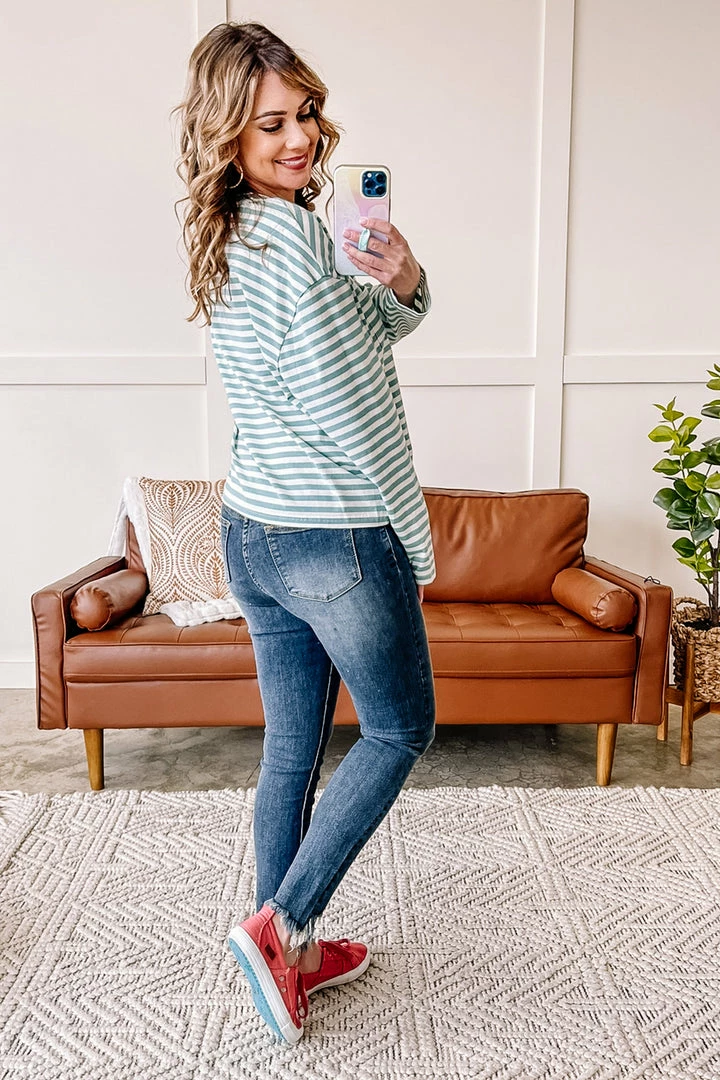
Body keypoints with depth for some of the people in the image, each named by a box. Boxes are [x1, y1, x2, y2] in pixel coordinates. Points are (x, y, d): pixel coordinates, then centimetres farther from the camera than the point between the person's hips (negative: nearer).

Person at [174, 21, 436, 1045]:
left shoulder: (228, 238, 13)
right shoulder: (292, 233, -16)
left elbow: (370, 329, 18)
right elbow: (348, 408, -19)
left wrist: (400, 283, -5)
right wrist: (417, 536, -7)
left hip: (252, 530, 9)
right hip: (336, 540, -8)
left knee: (291, 750, 18)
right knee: (401, 729, 14)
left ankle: (293, 948, 35)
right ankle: (280, 922, 15)